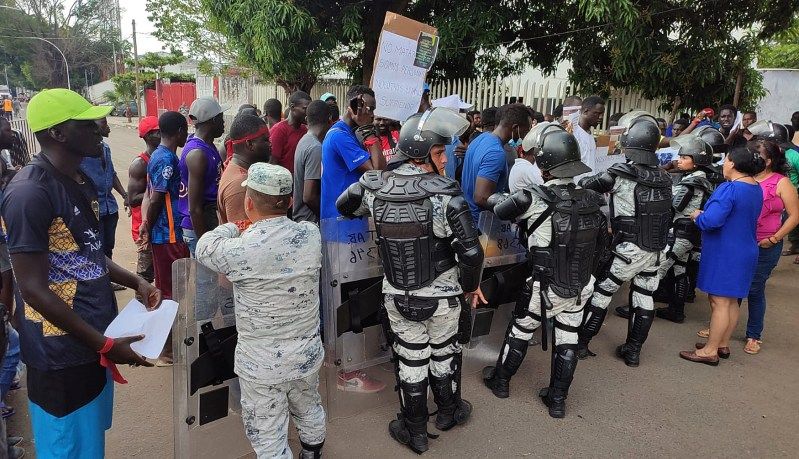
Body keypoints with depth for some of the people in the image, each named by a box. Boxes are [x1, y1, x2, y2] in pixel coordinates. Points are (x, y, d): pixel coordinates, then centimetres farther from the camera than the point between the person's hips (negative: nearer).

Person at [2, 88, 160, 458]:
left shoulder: (80, 180, 8)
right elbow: (34, 289, -22)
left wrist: (135, 282, 3)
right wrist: (105, 344, -21)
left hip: (95, 341, 9)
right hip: (62, 355, -8)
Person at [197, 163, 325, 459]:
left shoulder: (240, 250, -25)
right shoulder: (311, 234, -11)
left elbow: (203, 247, -3)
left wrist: (233, 228, 11)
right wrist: (253, 231, 20)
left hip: (262, 362, -5)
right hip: (307, 351, 6)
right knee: (309, 410, 30)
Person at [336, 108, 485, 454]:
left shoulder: (374, 186, -11)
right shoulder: (445, 194, -23)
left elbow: (344, 206, 11)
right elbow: (471, 252, -23)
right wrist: (471, 286, -4)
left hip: (397, 296, 2)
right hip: (441, 296, -2)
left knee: (410, 360, 17)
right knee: (444, 354, 21)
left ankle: (415, 431, 33)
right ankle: (448, 412, 45)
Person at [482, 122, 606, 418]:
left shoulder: (535, 199, -24)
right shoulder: (591, 198, -6)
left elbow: (501, 209, -7)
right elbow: (600, 243, 5)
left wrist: (495, 197, 16)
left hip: (546, 288, -4)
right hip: (581, 287, 4)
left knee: (520, 330, 17)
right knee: (567, 339, 17)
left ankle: (501, 380, 38)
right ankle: (558, 399, 31)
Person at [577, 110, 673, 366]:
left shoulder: (621, 174, -15)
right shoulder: (664, 177, 3)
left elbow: (587, 185, -8)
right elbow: (667, 214, 7)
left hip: (629, 249, -6)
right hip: (654, 250, 6)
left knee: (601, 292, 7)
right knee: (644, 297, 14)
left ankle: (581, 343, 15)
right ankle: (633, 351, 25)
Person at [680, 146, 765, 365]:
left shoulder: (729, 189, -22)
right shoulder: (756, 189, 8)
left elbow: (710, 221, -29)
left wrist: (697, 215, -8)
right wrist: (704, 215, 14)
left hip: (724, 254, -9)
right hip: (744, 252, 9)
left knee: (719, 303, -2)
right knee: (731, 301, 17)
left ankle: (710, 351, 6)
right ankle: (723, 344, 29)